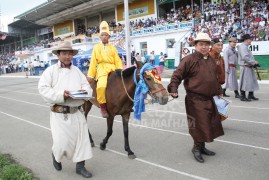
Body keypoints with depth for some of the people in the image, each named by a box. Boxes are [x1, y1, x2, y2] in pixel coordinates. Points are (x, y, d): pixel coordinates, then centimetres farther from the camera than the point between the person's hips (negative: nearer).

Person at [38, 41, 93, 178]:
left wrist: (85, 91, -13)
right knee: (62, 141, -1)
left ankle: (80, 166, 21)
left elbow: (86, 85, 11)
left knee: (81, 138, 6)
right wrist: (60, 95, -24)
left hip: (77, 112, 4)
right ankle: (56, 156, 35)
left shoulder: (77, 71, 10)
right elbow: (43, 88, -10)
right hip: (60, 113, -4)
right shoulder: (51, 70, -3)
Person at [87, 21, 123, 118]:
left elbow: (118, 61, 9)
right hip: (102, 70, -3)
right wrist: (90, 75, 0)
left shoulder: (113, 48, 17)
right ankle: (102, 106, -13)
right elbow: (93, 62, 8)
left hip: (113, 69, 3)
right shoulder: (96, 47, 15)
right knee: (101, 86, -30)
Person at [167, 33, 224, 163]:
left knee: (210, 124, 15)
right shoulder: (189, 59, -10)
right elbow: (177, 75, -13)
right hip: (195, 100, -8)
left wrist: (219, 92, 28)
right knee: (198, 125, 0)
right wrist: (173, 88, -25)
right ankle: (197, 148, 21)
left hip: (209, 99, 8)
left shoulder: (211, 61, 13)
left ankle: (202, 147, 33)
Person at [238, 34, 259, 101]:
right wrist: (254, 62, -19)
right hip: (245, 67, -10)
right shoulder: (243, 47, -14)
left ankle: (251, 95, 22)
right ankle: (243, 97, 2)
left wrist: (254, 63, 10)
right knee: (245, 82, -5)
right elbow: (245, 57, -25)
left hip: (249, 67, 10)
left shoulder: (246, 47, 19)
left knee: (252, 81, 13)